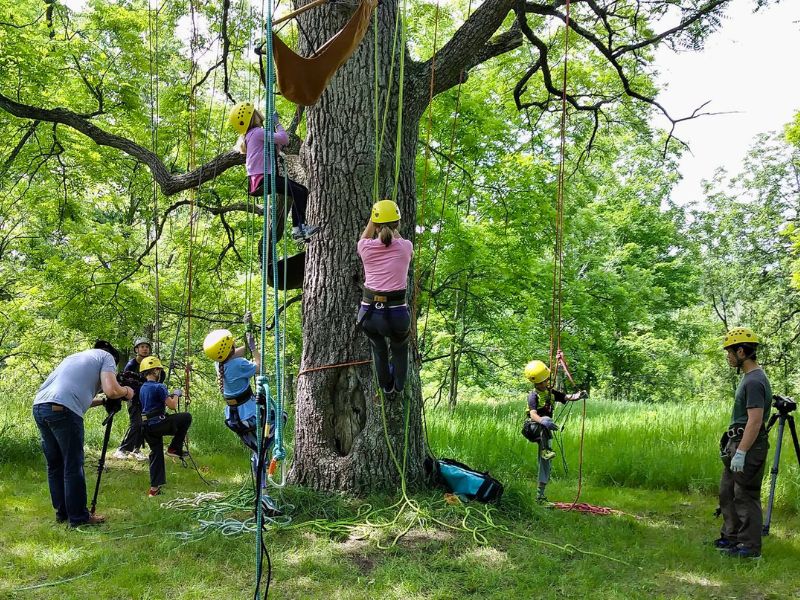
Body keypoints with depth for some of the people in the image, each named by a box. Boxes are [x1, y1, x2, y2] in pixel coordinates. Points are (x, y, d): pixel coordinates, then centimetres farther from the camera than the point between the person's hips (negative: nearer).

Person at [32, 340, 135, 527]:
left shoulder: (76, 356, 33)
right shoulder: (106, 357, 11)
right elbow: (111, 391, -4)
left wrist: (102, 402, 32)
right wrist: (126, 391, 15)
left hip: (39, 406, 8)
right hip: (62, 410, -8)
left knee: (55, 465, 17)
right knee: (73, 467, 2)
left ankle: (62, 513, 26)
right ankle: (78, 517, 9)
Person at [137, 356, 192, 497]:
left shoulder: (143, 388, 14)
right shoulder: (158, 387, -13)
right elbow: (172, 406, -12)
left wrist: (169, 396, 21)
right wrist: (176, 395, 7)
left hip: (146, 426, 8)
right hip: (158, 423, -8)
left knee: (156, 454, 13)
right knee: (186, 417, 5)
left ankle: (154, 488, 11)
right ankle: (174, 449, 6)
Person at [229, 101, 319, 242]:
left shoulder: (252, 134, 22)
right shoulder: (257, 132, -10)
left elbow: (276, 149, 19)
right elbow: (284, 138, -18)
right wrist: (277, 123, -2)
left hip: (265, 177, 10)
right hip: (262, 179, -10)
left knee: (302, 190, 6)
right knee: (298, 192, -20)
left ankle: (301, 226, 3)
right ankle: (297, 228, -19)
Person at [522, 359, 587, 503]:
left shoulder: (551, 392, 5)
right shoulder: (533, 395, -16)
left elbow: (567, 397, -3)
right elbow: (533, 414, -31)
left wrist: (579, 395, -24)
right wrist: (543, 421, -52)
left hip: (545, 432, 6)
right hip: (534, 428, -6)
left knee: (546, 464, 4)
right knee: (546, 419, -39)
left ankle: (540, 495, 11)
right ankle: (545, 451, -47)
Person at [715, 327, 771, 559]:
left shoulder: (755, 381, -19)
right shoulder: (748, 377, 13)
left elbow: (755, 421, -24)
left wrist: (741, 452, -25)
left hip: (748, 447, -11)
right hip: (736, 444, 11)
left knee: (746, 497, -3)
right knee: (727, 493, 17)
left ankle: (750, 546, 5)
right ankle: (731, 537, 27)